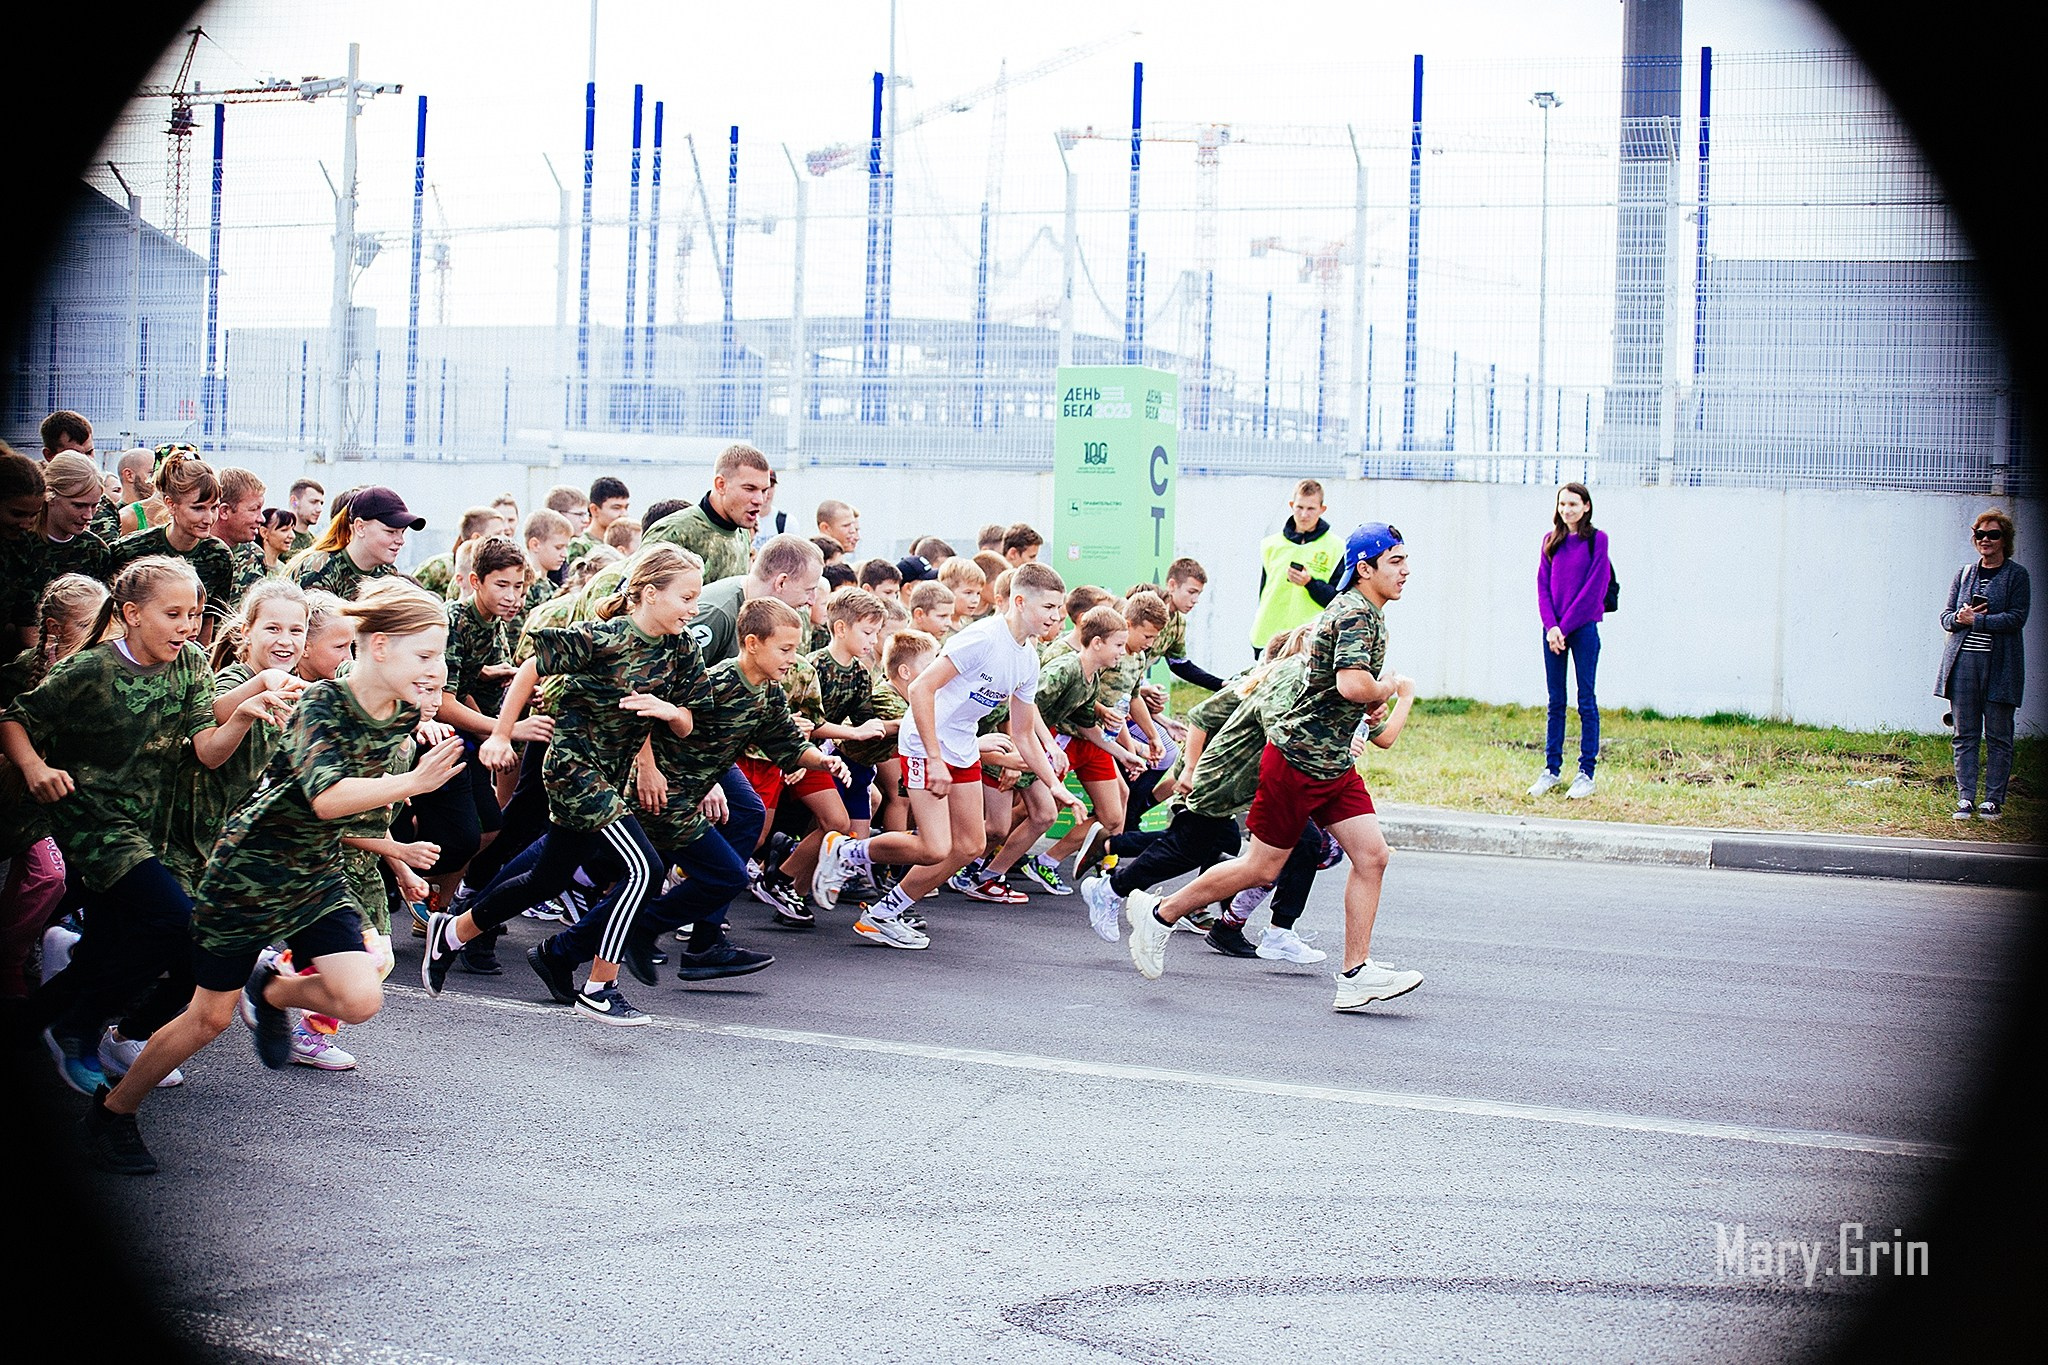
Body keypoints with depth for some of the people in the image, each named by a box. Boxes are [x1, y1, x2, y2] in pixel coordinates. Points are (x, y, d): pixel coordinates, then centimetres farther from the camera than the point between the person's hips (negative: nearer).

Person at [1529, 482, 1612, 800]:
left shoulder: (1596, 540, -4)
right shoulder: (1551, 541, 9)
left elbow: (1593, 588, -9)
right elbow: (1542, 585, 6)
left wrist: (1565, 626, -11)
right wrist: (1551, 625, -7)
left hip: (1584, 628, -4)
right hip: (1554, 628, 4)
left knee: (1586, 701, 0)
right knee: (1556, 702, 8)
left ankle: (1586, 773, 4)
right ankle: (1552, 768, 15)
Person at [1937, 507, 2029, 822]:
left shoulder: (2016, 575, 2)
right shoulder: (1964, 574, 14)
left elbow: (2017, 618, -8)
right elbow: (1946, 616, 13)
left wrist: (1976, 620, -13)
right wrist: (1959, 618, -9)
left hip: (1999, 664, -3)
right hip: (1962, 663, 3)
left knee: (1998, 736, 1)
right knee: (1965, 735, 3)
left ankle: (1994, 800, 6)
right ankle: (1965, 798, 7)